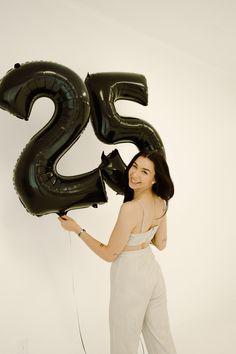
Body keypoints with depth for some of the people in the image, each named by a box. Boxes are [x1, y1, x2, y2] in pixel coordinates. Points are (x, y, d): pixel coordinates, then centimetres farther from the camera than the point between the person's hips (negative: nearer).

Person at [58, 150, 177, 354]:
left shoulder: (130, 209, -30)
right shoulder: (161, 202, -6)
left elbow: (109, 254, -18)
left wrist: (77, 229, -12)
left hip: (130, 278, -7)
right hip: (153, 270, 7)